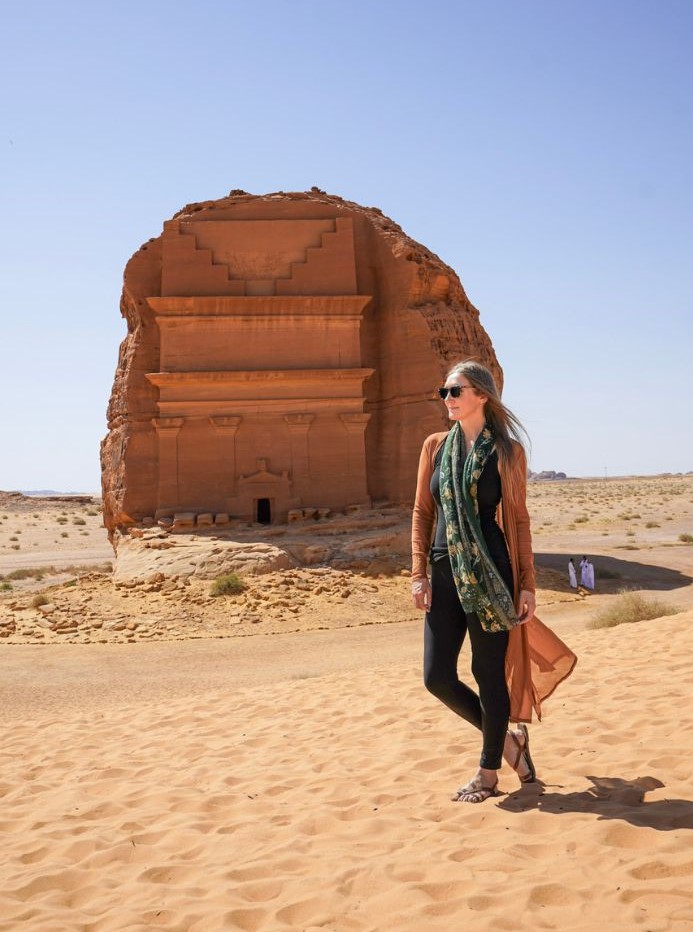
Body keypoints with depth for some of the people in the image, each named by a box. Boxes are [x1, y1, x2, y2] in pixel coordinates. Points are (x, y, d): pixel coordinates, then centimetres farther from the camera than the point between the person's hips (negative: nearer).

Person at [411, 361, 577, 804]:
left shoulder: (508, 451, -2)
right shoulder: (435, 446, 7)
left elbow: (519, 520, 0)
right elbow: (422, 512, 9)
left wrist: (526, 585, -3)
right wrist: (420, 572, 1)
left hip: (491, 575, -4)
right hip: (445, 573, 4)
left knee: (489, 672, 3)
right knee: (438, 677, 3)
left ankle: (489, 772, 22)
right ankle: (506, 738, 27)